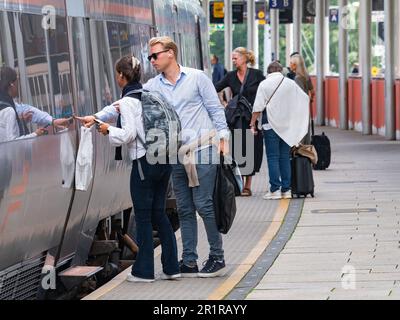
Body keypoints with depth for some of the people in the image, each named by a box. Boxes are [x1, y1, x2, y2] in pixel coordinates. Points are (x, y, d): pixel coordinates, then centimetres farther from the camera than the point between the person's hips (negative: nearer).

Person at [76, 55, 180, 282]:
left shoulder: (127, 101, -11)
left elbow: (128, 134, -18)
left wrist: (108, 130, 0)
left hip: (144, 161, -7)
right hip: (164, 159, 7)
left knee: (143, 216, 1)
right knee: (159, 214, 13)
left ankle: (144, 271, 6)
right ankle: (171, 267, 11)